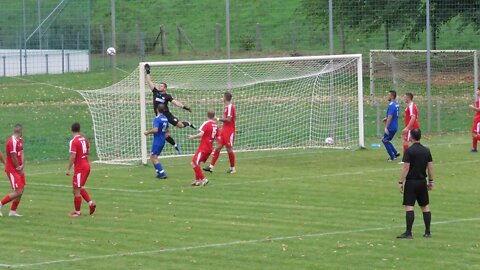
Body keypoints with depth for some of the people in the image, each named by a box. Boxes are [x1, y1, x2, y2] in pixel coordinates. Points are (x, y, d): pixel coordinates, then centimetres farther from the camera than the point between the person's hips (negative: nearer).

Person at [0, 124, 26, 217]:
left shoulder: (20, 140, 10)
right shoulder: (12, 141, -21)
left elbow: (21, 153, 5)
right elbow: (13, 157, -20)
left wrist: (22, 166, -10)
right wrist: (18, 168, -8)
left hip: (19, 170, 9)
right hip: (12, 170, -9)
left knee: (21, 190, 10)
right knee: (18, 192, -13)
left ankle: (13, 211, 17)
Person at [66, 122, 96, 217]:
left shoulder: (73, 142, -16)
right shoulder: (85, 139, 6)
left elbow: (73, 156, -21)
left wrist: (68, 169, -16)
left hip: (79, 168, -8)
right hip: (87, 166, 8)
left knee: (77, 190, 0)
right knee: (80, 188, 20)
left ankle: (77, 212, 5)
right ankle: (91, 203, 8)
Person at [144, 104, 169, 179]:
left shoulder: (157, 118, -17)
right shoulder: (165, 118, 10)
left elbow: (155, 130, -29)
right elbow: (167, 130, 21)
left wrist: (148, 132, -13)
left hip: (157, 142, -9)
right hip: (162, 141, 9)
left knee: (154, 158, -3)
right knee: (152, 157, 18)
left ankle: (162, 174, -8)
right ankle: (160, 173, 15)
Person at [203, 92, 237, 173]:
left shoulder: (230, 107, -15)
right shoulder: (227, 107, 13)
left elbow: (228, 119, -23)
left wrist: (218, 119, -16)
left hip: (229, 132, -9)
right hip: (224, 131, 9)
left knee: (229, 149, -2)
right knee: (217, 148, 2)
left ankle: (233, 168, 9)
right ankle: (211, 166, -1)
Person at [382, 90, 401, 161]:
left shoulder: (391, 105, -20)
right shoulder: (397, 104, 10)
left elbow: (390, 117, -24)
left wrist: (386, 127, -23)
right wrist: (387, 118, 13)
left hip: (390, 128, -9)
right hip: (395, 127, 9)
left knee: (385, 141, 3)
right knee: (386, 140, 20)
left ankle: (392, 157, 4)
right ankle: (395, 153, 17)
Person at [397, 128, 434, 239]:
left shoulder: (409, 151, -12)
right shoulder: (426, 151, 5)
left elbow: (406, 168, -15)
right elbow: (430, 167, 8)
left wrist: (401, 182, -10)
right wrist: (431, 181, 17)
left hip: (411, 182, -6)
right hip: (422, 182, 6)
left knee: (409, 207, -6)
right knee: (425, 206, 12)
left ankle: (408, 233, -10)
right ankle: (427, 232, 15)